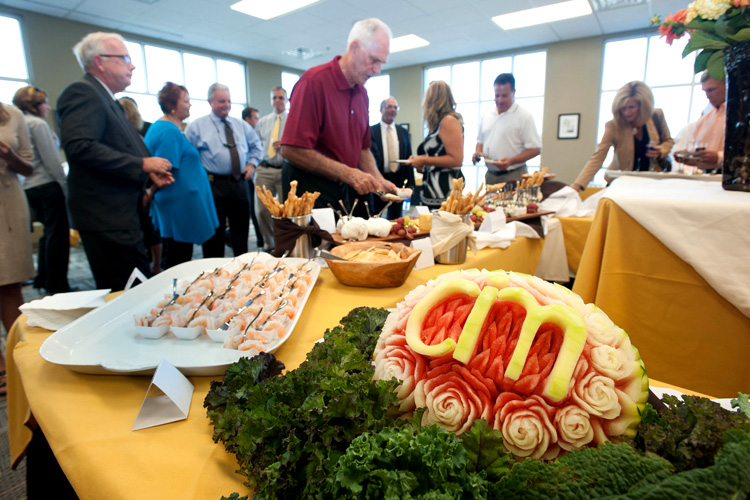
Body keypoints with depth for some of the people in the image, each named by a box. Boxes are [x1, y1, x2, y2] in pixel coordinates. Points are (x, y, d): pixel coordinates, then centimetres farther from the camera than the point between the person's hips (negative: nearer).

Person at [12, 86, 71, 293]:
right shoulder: (38, 124, -10)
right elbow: (52, 160, -15)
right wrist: (64, 185, -10)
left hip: (29, 188, 9)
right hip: (48, 185, -9)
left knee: (49, 232, 18)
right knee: (58, 233, -3)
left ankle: (43, 279, 24)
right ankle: (57, 285, 1)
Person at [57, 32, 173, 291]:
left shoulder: (106, 99, 22)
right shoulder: (82, 92, -10)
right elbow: (79, 146, -24)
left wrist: (150, 172, 9)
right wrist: (141, 164, -19)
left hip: (121, 213, 10)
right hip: (108, 216, -10)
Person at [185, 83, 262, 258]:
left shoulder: (241, 125, 15)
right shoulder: (197, 126, 2)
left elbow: (256, 145, 23)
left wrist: (252, 164, 7)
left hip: (239, 183, 4)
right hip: (214, 186, -4)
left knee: (241, 229, 13)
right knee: (214, 233, 0)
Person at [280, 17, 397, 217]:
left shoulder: (362, 93, 10)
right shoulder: (315, 81, -14)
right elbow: (291, 150, -21)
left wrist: (378, 180, -1)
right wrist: (349, 174, -21)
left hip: (346, 188, 7)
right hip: (310, 186, -7)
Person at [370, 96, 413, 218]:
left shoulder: (404, 132, 9)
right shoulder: (371, 131, -2)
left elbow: (408, 158, 10)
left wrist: (410, 183, 5)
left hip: (398, 180, 3)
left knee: (395, 218, 10)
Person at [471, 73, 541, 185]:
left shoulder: (524, 116, -4)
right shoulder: (486, 116, 13)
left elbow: (535, 149, -8)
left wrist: (511, 161, -21)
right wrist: (478, 151, 2)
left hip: (513, 176, -5)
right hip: (490, 175, 5)